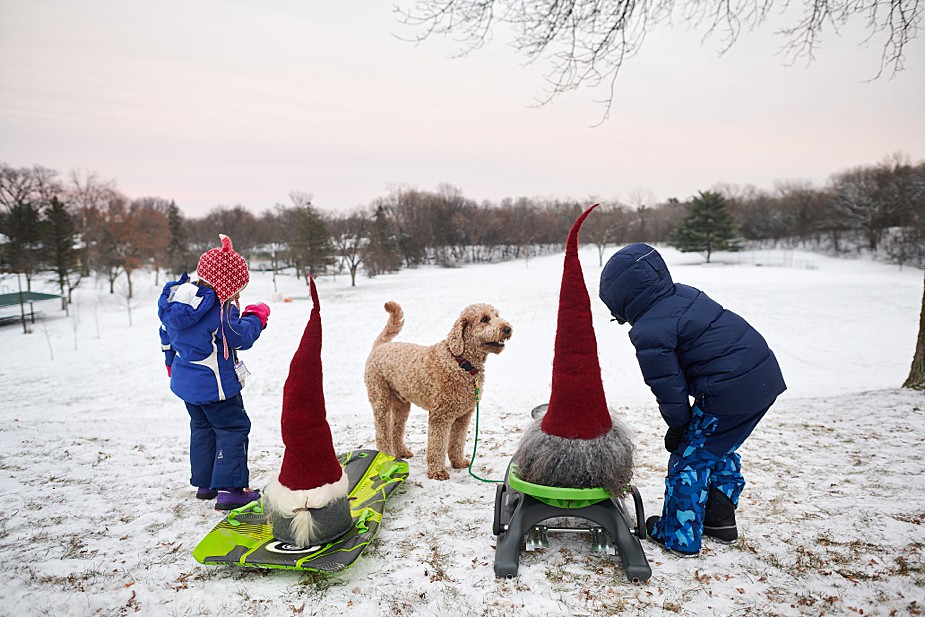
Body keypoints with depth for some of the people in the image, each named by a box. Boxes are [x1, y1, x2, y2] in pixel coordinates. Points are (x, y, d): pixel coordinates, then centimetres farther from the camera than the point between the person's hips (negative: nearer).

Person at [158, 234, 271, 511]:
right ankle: (229, 489, -2)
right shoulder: (222, 309, -24)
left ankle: (204, 483, 29)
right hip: (214, 384, -8)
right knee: (233, 428, 2)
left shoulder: (175, 298, 3)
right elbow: (241, 338, -16)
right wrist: (256, 317, 1)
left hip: (184, 381, 8)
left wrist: (172, 362, 29)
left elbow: (166, 334, 15)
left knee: (202, 428, 21)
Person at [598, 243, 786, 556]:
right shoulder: (684, 293, 11)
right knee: (720, 449, 26)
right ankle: (720, 518, 38)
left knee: (690, 457, 6)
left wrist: (677, 424, 5)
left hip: (730, 393, -10)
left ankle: (678, 536, 18)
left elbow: (669, 386, -11)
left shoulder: (649, 331, -16)